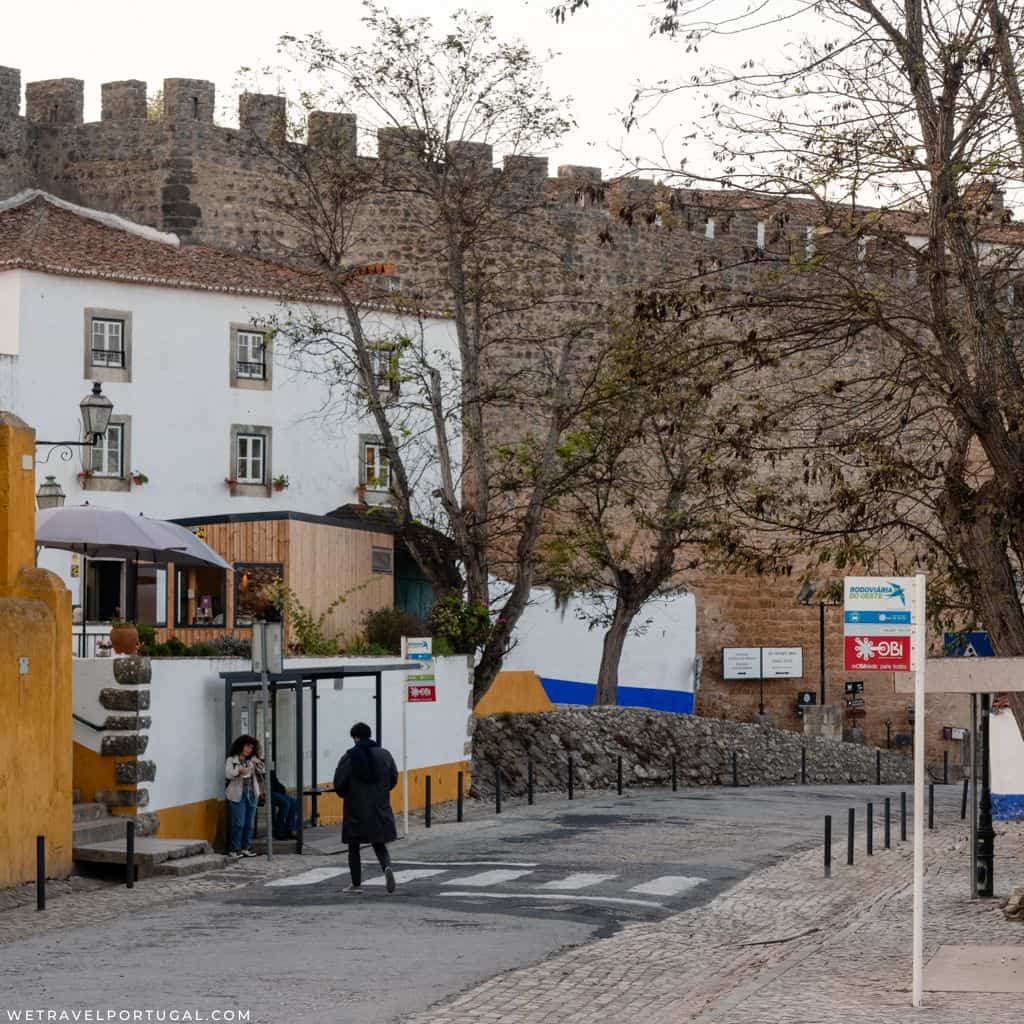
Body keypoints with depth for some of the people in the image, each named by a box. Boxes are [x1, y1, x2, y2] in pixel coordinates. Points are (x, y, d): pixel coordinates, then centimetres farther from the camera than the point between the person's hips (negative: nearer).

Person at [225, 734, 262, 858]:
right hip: (237, 795, -5)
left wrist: (258, 763, -11)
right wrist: (239, 770, -28)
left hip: (251, 794, 5)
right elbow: (228, 774, -12)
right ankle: (234, 850, -5)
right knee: (238, 823, -10)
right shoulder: (232, 760, 0)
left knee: (249, 823, 6)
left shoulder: (251, 760, 13)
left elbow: (261, 772, 7)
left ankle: (245, 848, 14)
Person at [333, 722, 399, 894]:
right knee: (379, 844, 13)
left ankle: (356, 884, 12)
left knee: (354, 847, 10)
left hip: (355, 810, -3)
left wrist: (346, 795, 11)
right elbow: (394, 779, 7)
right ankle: (387, 867, -16)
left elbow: (338, 784, -10)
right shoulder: (384, 754, 1)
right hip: (380, 809, 3)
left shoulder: (349, 757, -12)